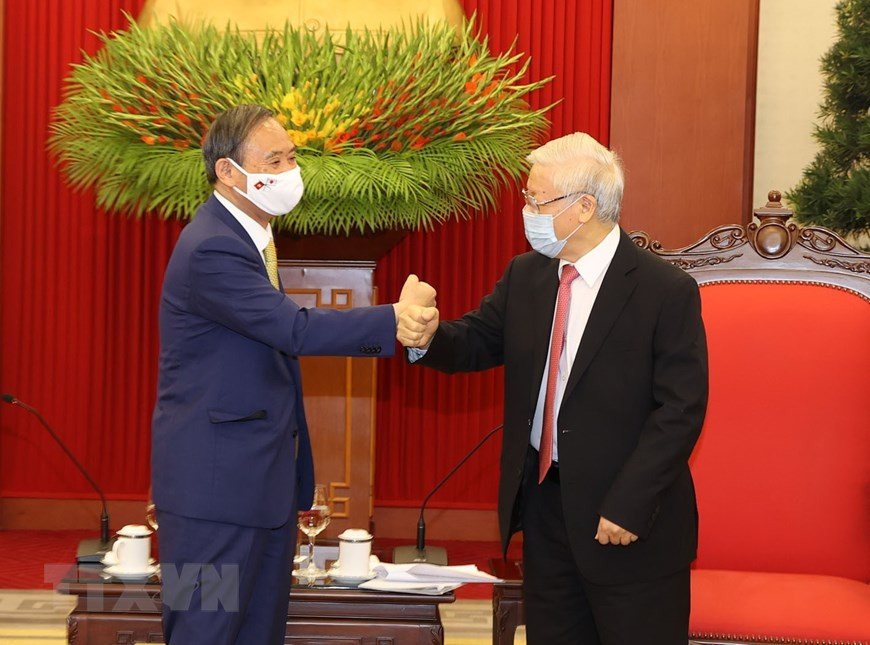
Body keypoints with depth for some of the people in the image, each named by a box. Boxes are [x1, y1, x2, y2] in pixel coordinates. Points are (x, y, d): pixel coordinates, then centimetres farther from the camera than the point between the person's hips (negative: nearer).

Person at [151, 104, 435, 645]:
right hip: (216, 481, -10)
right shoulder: (211, 250, -21)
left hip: (266, 478, 10)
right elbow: (296, 329, -26)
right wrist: (397, 317, -23)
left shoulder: (249, 234, 12)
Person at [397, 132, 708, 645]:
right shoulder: (525, 276, 6)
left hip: (633, 525, -6)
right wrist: (428, 338, -14)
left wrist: (628, 506, -19)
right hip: (544, 503, 6)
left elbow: (681, 410, -15)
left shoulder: (666, 291, -14)